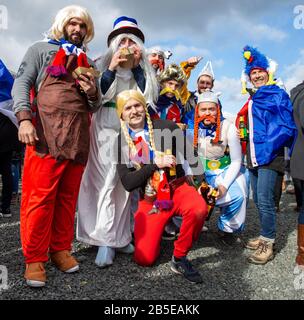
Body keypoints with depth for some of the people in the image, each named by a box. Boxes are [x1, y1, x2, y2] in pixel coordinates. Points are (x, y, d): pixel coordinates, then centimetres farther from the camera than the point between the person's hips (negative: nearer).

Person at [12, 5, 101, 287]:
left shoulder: (87, 62, 27)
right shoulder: (41, 49, 15)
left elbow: (95, 106, 25)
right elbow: (21, 83, 2)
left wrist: (93, 93, 2)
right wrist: (24, 118, -15)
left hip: (79, 136, 4)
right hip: (46, 132, -4)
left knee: (68, 196, 5)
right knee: (41, 195, -7)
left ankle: (60, 249, 18)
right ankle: (35, 258, 4)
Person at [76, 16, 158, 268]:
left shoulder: (144, 70, 13)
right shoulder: (105, 65, 6)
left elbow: (149, 96, -2)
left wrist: (136, 67, -5)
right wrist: (112, 68, -12)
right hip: (108, 127, -3)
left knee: (127, 182, 2)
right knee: (107, 181, -10)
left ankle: (120, 236, 12)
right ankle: (106, 240, -7)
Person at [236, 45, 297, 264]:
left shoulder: (278, 94, -3)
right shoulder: (251, 100, 17)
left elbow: (287, 126, -9)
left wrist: (269, 146, -17)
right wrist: (248, 150, 8)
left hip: (269, 156, -7)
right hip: (254, 156, 8)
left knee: (264, 200, -11)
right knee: (259, 200, 13)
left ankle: (268, 244, 2)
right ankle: (265, 236, 26)